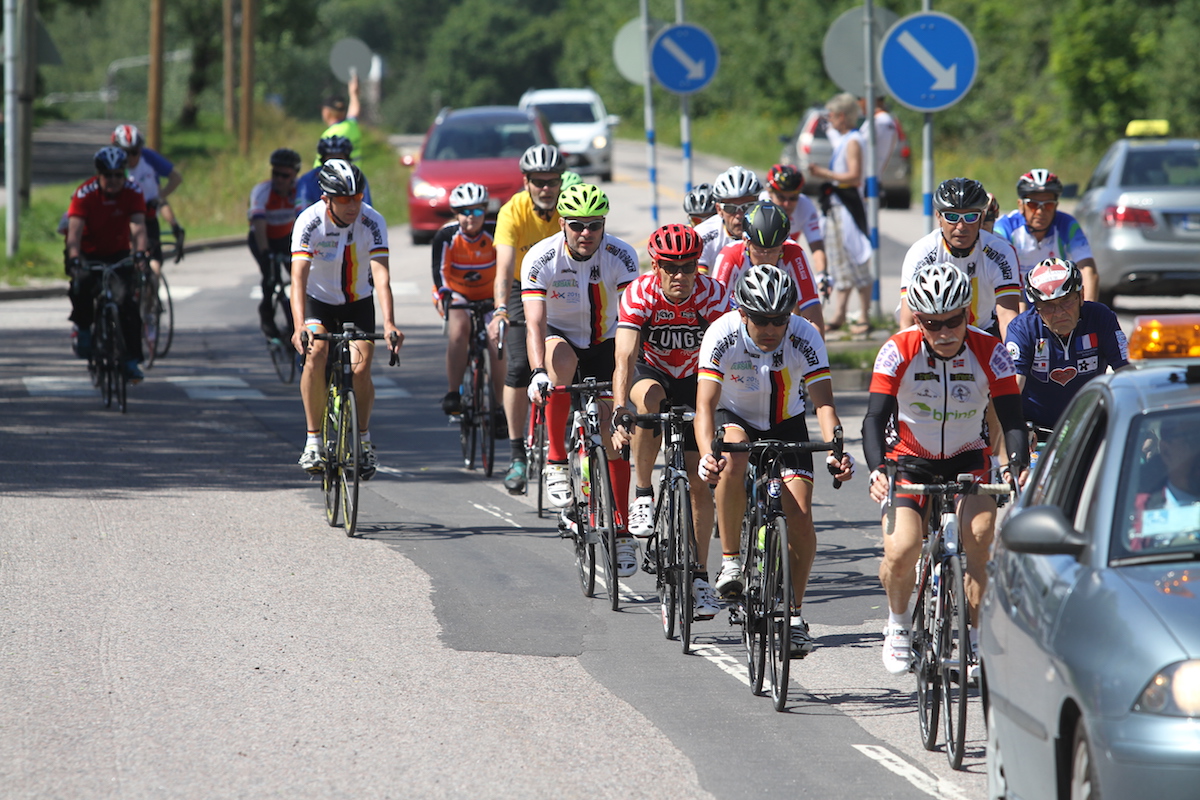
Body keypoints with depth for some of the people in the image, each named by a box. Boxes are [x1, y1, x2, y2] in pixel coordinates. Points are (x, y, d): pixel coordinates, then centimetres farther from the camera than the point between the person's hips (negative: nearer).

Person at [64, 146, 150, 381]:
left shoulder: (133, 192, -17)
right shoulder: (84, 194, -22)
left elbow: (138, 227, -29)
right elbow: (74, 230, -33)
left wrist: (140, 254, -48)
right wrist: (74, 260, -50)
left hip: (119, 254, 2)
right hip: (89, 253, -2)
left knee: (128, 301, -17)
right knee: (82, 284, -32)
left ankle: (131, 360, -9)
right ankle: (83, 328, -6)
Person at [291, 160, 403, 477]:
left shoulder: (372, 222, -23)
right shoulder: (309, 222, -25)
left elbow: (381, 275, -31)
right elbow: (299, 276, -34)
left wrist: (389, 324, -45)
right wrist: (299, 326, -48)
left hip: (359, 304, 1)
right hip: (319, 301, -1)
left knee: (360, 370, -16)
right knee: (315, 355, -27)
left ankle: (364, 439, 10)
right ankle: (313, 439, -16)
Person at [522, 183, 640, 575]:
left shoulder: (621, 256, -22)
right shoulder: (540, 259, -25)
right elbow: (535, 322, -33)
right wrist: (537, 373, -48)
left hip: (605, 343, 1)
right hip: (561, 337, -1)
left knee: (614, 436, -8)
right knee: (561, 360, -38)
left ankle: (622, 533, 2)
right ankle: (556, 462, -25)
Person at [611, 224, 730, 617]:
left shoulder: (713, 295, -26)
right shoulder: (639, 294, -28)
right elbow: (625, 357, -37)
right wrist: (620, 411, -51)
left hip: (695, 382, 1)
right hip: (653, 373, -1)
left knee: (698, 480, -4)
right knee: (648, 399, -37)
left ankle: (699, 577, 5)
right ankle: (643, 494, -20)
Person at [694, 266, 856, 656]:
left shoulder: (805, 338, -26)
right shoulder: (722, 335, -28)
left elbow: (823, 403, -30)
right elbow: (705, 404, -34)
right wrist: (707, 454, -52)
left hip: (786, 424, 1)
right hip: (736, 419, -1)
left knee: (800, 517, -15)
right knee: (732, 460, -37)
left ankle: (794, 613, 2)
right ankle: (730, 560, -21)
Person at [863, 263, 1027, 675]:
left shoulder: (989, 352, -17)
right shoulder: (898, 351, -19)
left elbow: (1011, 419, -20)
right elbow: (875, 417, -24)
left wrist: (1019, 467, -39)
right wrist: (877, 469, -42)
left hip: (968, 458, 1)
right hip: (910, 459, -1)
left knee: (979, 538, -25)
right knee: (901, 551, -21)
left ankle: (978, 637, -10)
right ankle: (897, 624, 10)